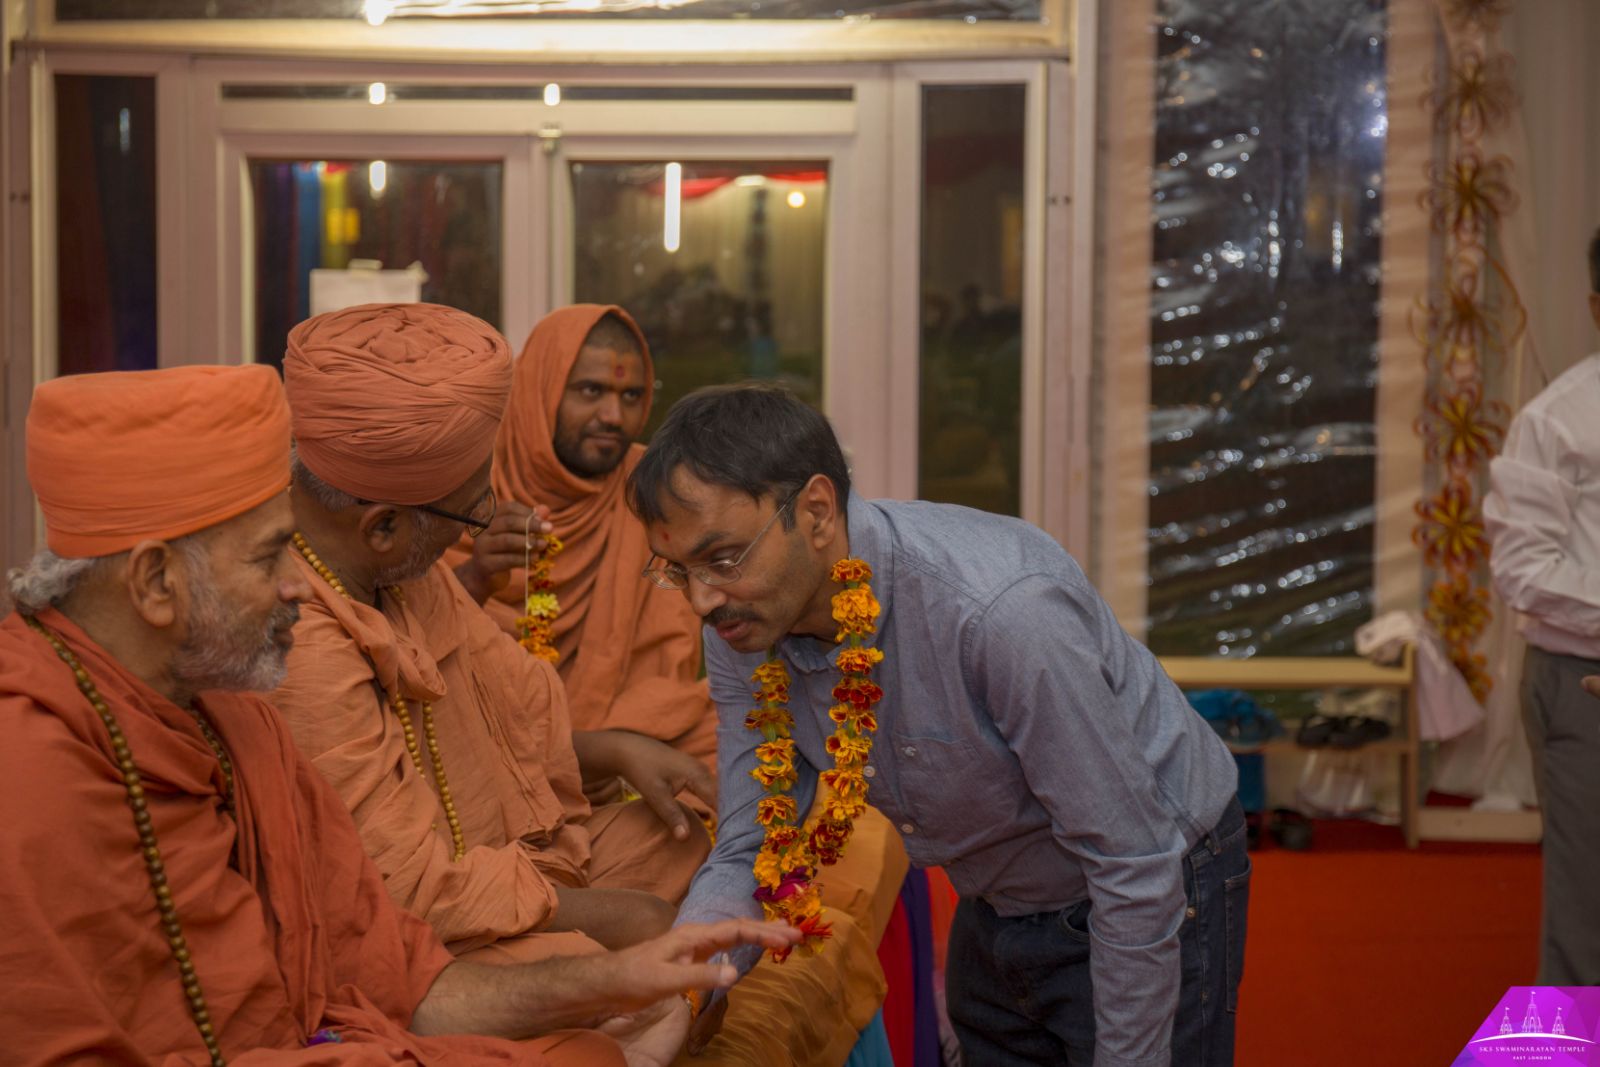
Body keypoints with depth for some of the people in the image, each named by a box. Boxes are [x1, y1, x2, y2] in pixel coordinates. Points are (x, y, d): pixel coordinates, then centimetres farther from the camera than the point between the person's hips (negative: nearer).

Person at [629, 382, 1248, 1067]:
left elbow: (1134, 866, -29)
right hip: (995, 908, 7)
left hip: (1154, 908, -6)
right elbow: (747, 855, -9)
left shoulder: (1004, 610, -37)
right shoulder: (741, 632, -15)